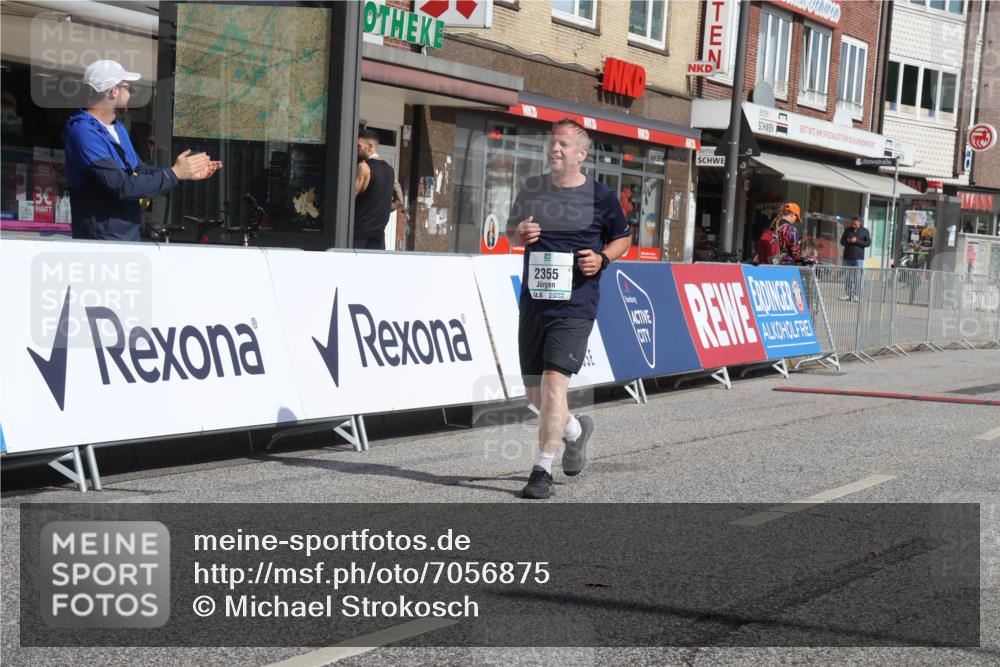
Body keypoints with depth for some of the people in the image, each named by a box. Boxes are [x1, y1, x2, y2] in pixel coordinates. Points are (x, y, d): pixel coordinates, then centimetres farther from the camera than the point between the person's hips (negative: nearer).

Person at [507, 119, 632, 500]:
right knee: (534, 390, 11)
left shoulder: (600, 197, -2)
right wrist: (520, 233, -4)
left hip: (575, 306, -5)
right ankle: (575, 430, 41)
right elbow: (511, 233, 20)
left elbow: (623, 238, 12)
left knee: (554, 381, -16)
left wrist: (602, 258, -8)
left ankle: (542, 470, -9)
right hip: (533, 302, 5)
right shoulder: (532, 189, 8)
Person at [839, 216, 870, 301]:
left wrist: (857, 241, -14)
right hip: (847, 257, 4)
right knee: (847, 276, 3)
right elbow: (842, 241, 15)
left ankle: (856, 295, -6)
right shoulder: (847, 230, 12)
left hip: (858, 258, -4)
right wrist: (847, 241, -8)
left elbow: (868, 243, -3)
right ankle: (847, 295, 6)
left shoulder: (864, 231, 3)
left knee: (857, 277, -7)